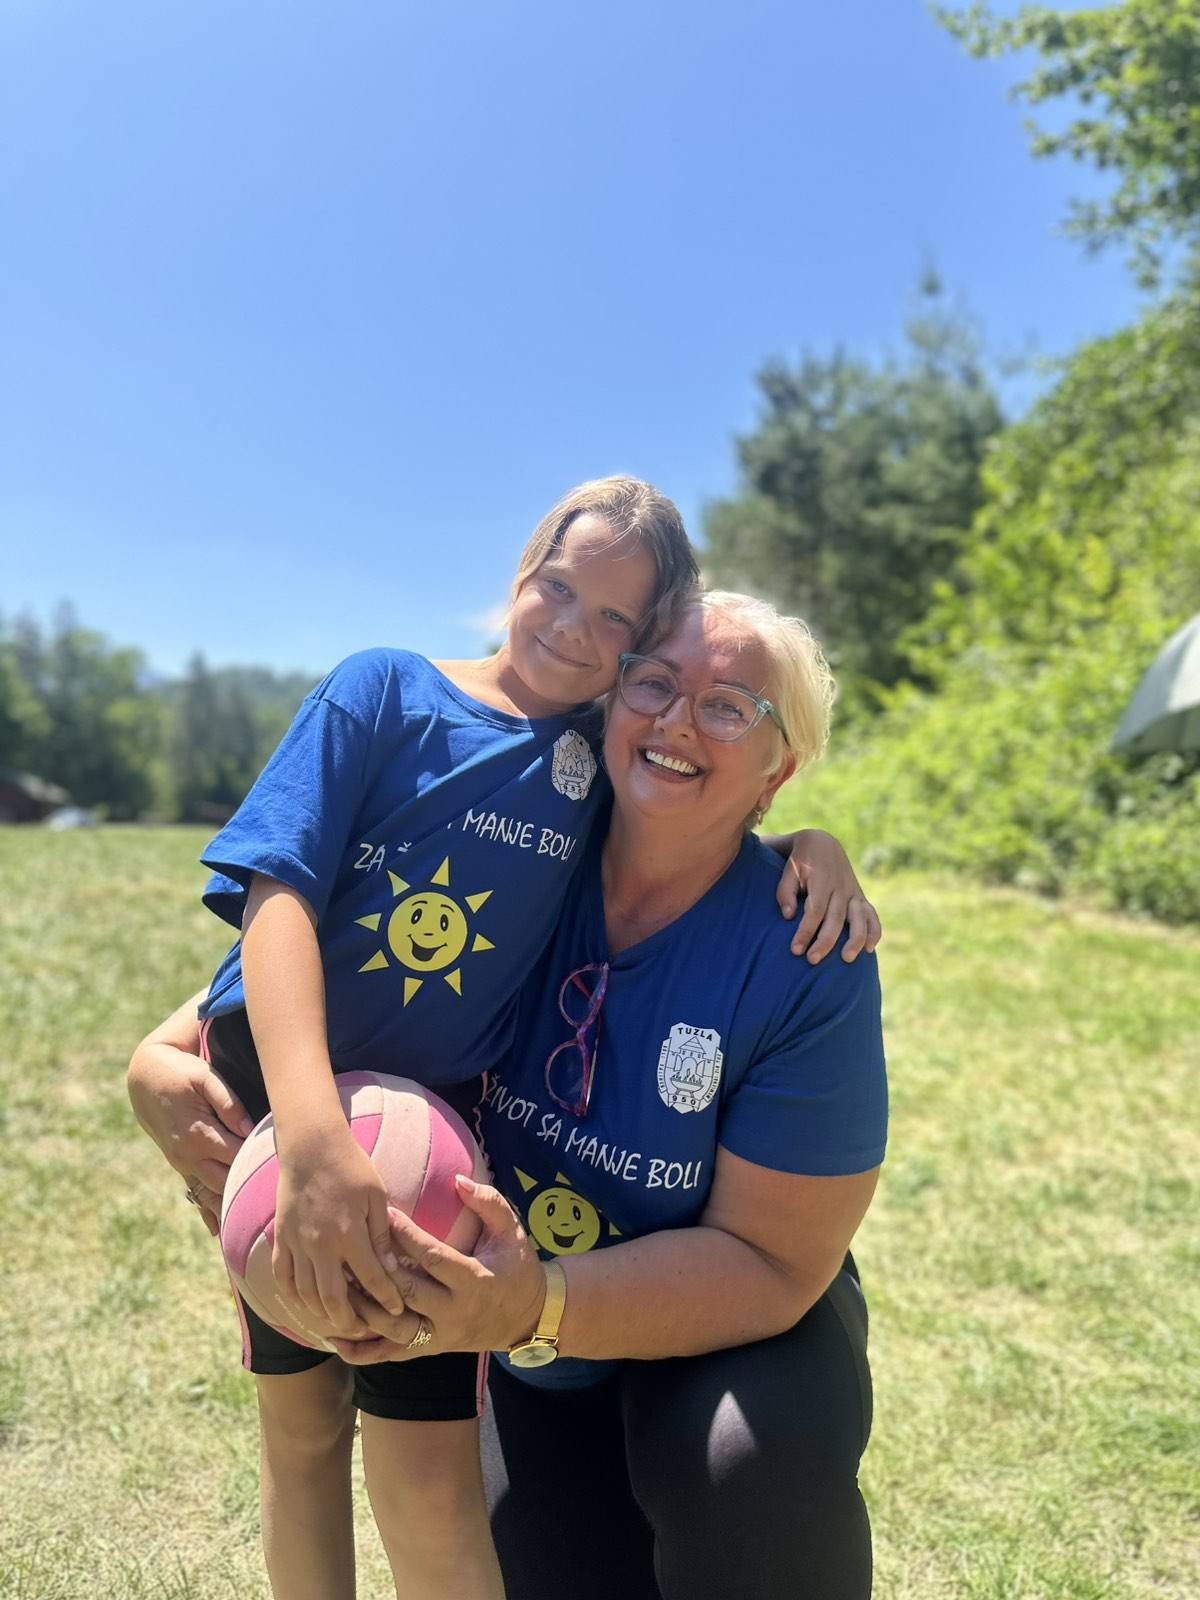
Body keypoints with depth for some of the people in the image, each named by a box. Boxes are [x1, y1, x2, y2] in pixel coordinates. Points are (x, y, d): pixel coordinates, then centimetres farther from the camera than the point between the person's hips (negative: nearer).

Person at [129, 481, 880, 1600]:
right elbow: (279, 890, -19)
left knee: (428, 1485, -1)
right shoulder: (386, 689, -10)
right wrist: (309, 1129, -33)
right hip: (275, 1102, 0)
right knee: (299, 1425, 18)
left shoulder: (608, 761, -1)